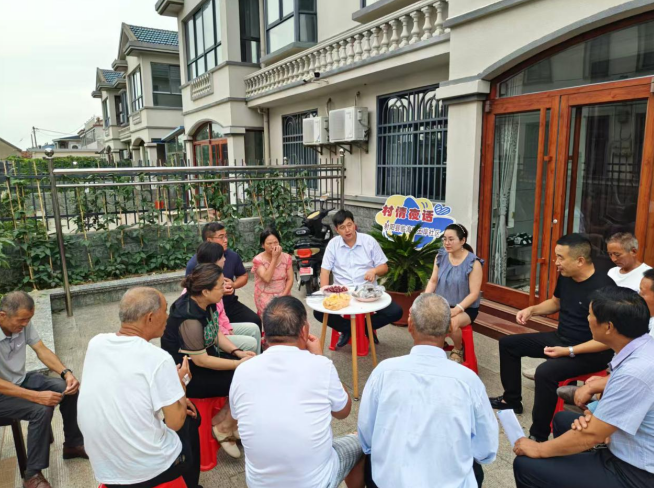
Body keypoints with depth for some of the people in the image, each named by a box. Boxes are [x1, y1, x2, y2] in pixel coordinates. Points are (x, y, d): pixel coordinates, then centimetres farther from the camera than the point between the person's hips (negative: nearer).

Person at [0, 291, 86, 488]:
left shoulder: (22, 322, -14)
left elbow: (42, 350, -7)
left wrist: (66, 373, -22)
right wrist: (36, 396, -34)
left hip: (21, 379, 6)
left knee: (69, 389, -7)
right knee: (42, 409, -28)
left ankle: (72, 445, 14)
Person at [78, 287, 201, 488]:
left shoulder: (95, 344, -4)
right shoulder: (158, 358, -23)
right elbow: (175, 422, -16)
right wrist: (180, 381, 0)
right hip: (150, 469, -5)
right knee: (189, 418, 23)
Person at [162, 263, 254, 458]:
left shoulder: (206, 303, -6)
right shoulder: (189, 318, -31)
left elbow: (216, 334, 8)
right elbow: (200, 361, -25)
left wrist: (237, 353, -6)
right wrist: (239, 363, -19)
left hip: (205, 357, 8)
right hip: (188, 373, -8)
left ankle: (224, 418, 13)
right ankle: (224, 427, 8)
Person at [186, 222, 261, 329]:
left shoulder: (232, 256, 0)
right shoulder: (194, 264, -13)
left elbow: (243, 276, 17)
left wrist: (233, 285, -5)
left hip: (230, 304, 4)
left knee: (255, 321, -15)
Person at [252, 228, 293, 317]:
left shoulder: (286, 257, 3)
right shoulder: (258, 260, -7)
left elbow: (290, 279, 2)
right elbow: (267, 279, -19)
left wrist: (284, 295, -13)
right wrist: (274, 258, -19)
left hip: (283, 295, 3)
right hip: (265, 297, -3)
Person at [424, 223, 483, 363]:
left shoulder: (473, 263, -14)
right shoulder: (440, 256, 0)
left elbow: (474, 293, -15)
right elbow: (433, 281, 4)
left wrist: (456, 309, -27)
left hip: (465, 308, -4)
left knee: (452, 323, -35)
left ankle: (458, 350, 2)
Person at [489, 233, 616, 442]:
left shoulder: (602, 288, -26)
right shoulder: (565, 277, -1)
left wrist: (570, 351, -28)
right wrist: (531, 310, 3)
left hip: (590, 352, -9)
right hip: (560, 339, 10)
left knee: (545, 372, -36)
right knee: (508, 343, 13)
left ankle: (539, 436, -18)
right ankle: (512, 399, 26)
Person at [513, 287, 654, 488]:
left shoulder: (636, 372, -33)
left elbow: (591, 434, -25)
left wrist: (539, 449, -11)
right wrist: (591, 387, -1)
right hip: (632, 452, 9)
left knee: (526, 466, -10)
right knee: (562, 419, 26)